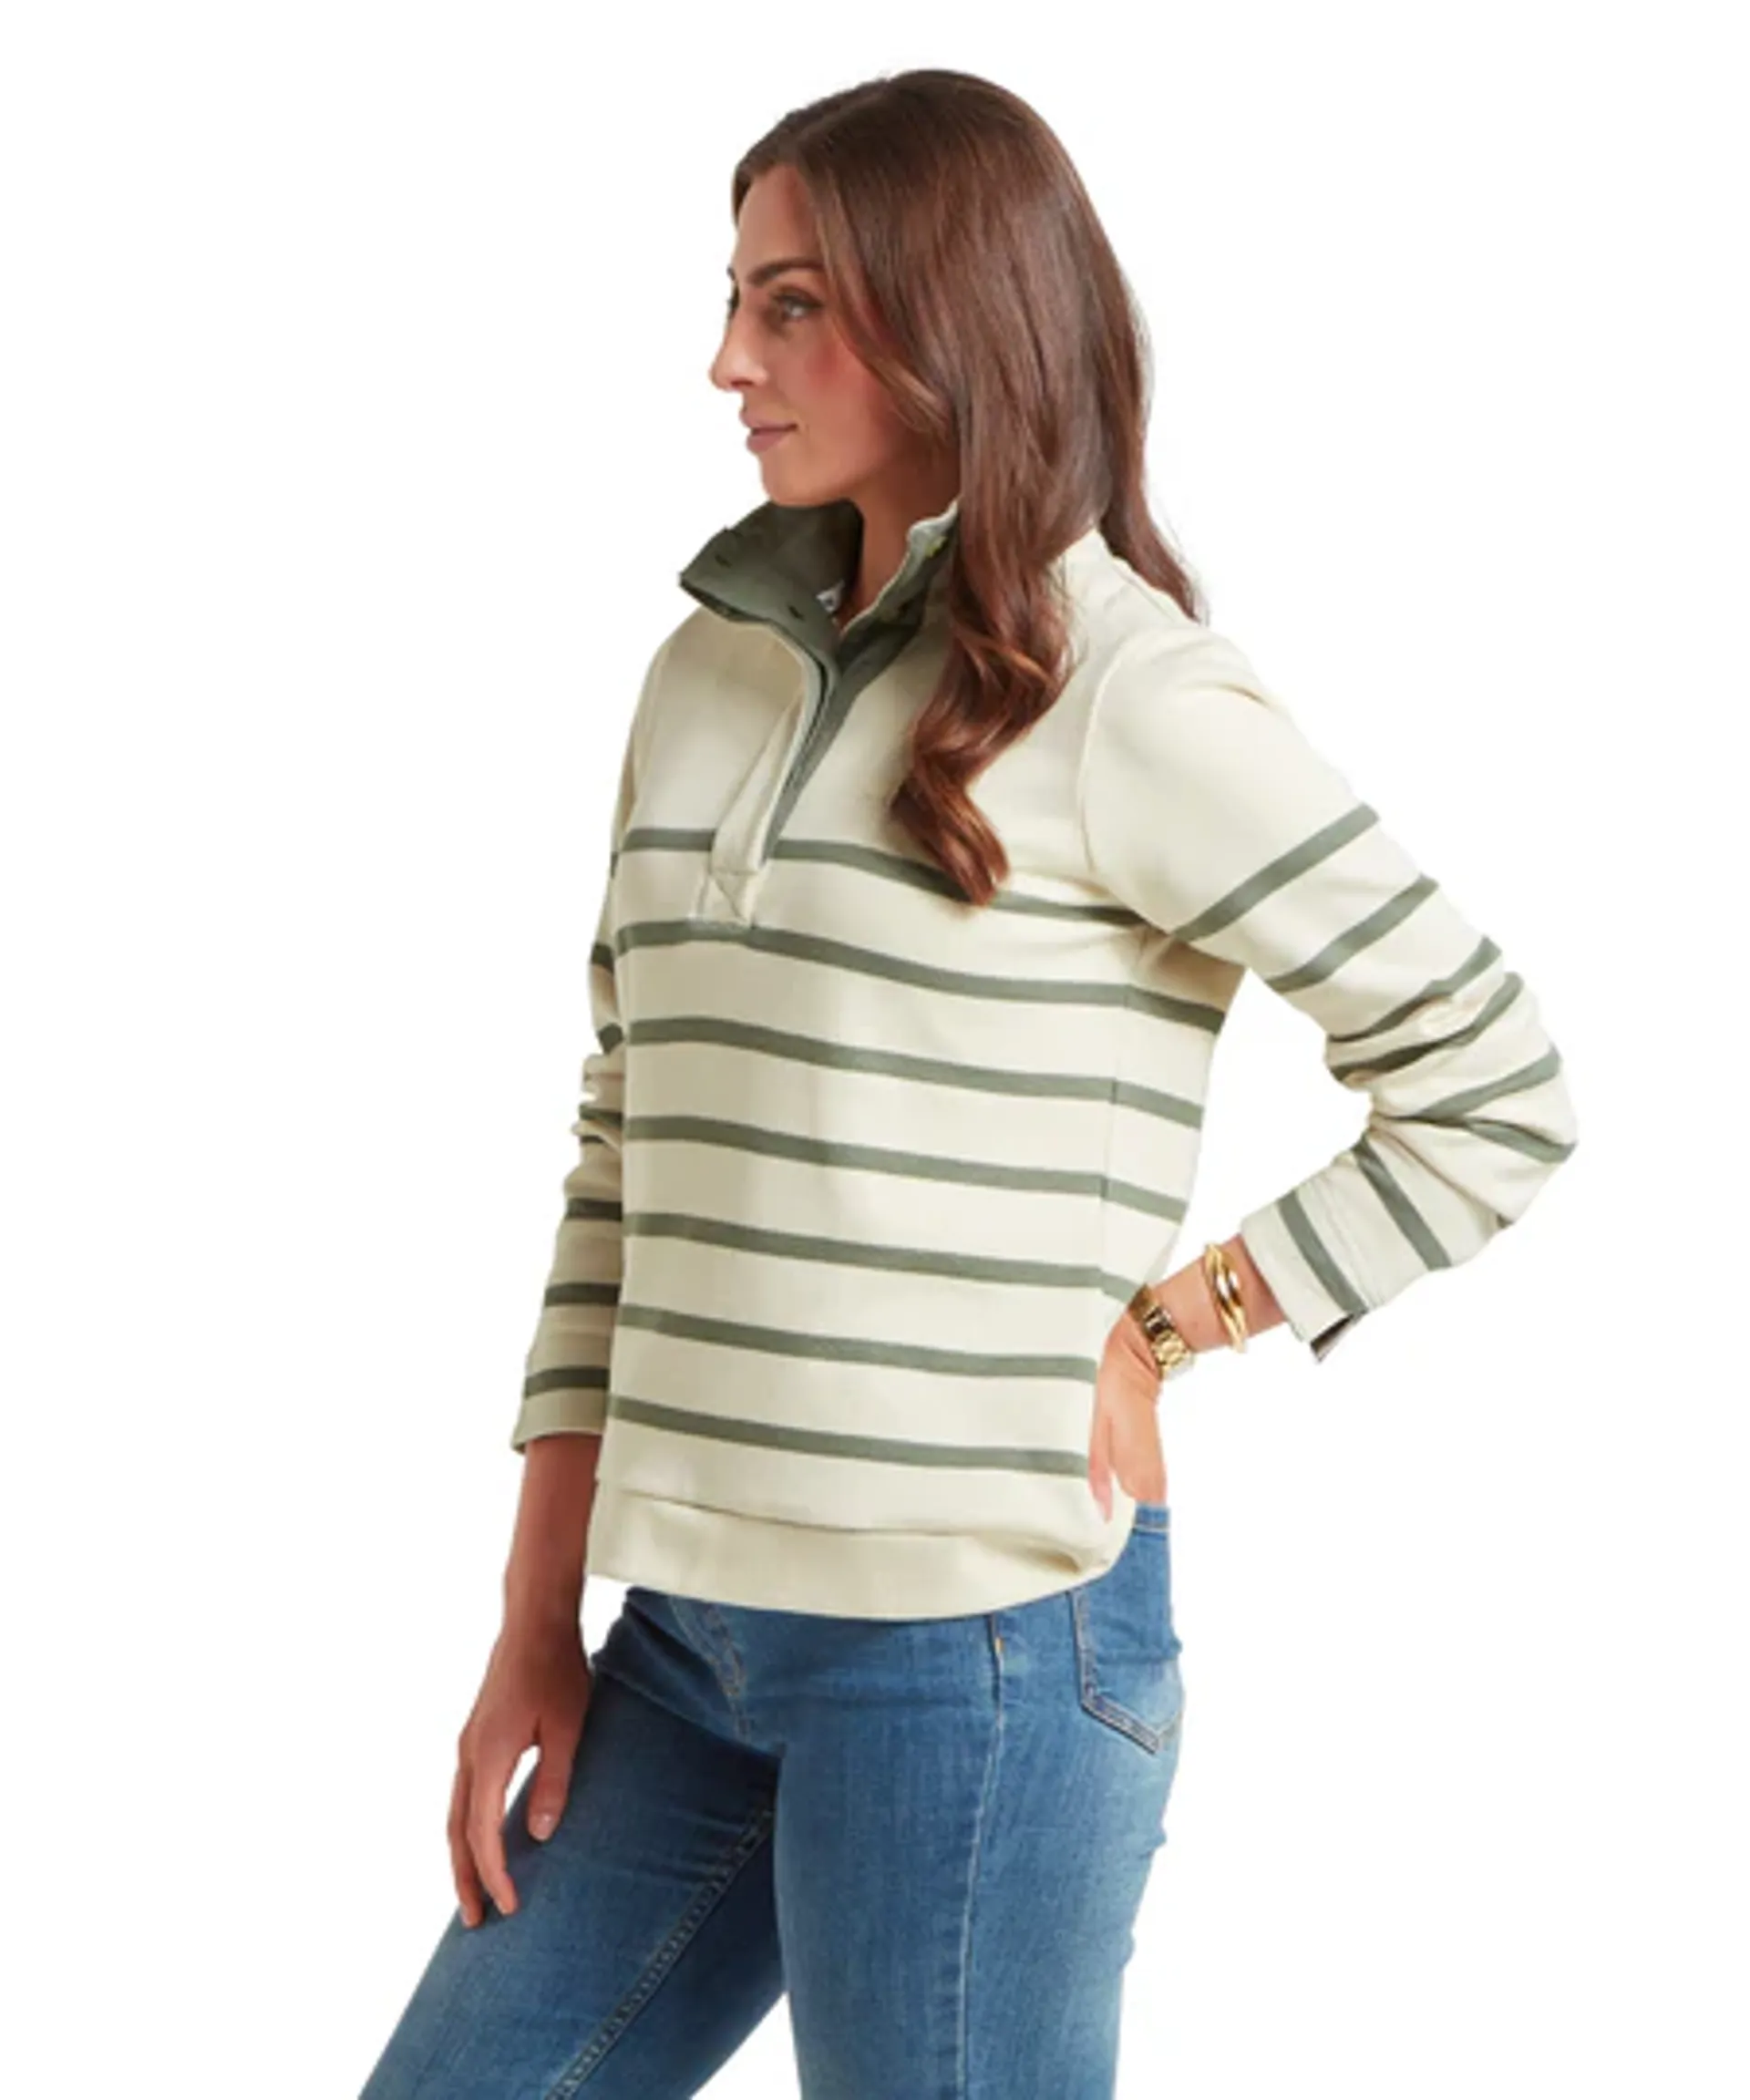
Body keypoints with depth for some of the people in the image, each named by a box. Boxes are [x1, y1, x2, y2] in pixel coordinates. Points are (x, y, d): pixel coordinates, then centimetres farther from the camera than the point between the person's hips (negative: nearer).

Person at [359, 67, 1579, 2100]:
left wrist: (1151, 1340, -7)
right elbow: (626, 1151, 12)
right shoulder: (710, 672, 11)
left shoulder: (1130, 700, -9)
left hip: (979, 1629, -7)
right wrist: (536, 1620, 10)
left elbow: (1495, 1092, -4)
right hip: (691, 1626, 7)